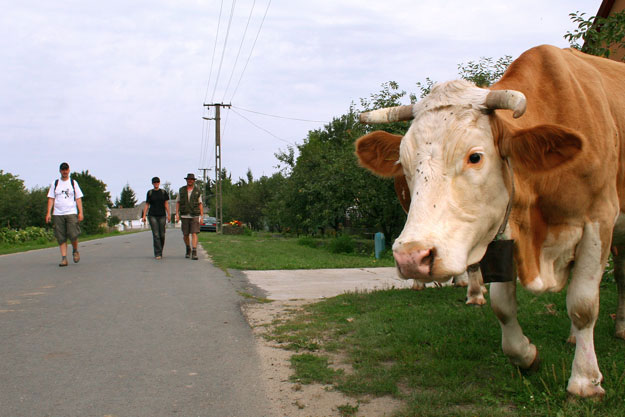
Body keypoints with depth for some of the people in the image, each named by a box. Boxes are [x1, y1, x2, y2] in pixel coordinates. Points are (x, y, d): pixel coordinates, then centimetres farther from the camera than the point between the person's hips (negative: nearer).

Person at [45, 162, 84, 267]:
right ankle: (64, 258, 2)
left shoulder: (73, 183, 10)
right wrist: (49, 213, 0)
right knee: (61, 237, -1)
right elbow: (51, 199, 11)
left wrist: (80, 212, -1)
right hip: (58, 214, 2)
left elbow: (78, 198, 8)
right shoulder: (55, 184, 13)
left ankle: (75, 251, 15)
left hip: (71, 213, -1)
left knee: (73, 235, -12)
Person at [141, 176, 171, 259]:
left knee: (162, 235, 2)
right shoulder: (150, 193, 4)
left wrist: (168, 215, -4)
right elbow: (147, 205, 6)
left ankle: (160, 251, 25)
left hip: (162, 216, 1)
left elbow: (166, 204, 5)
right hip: (152, 216, -1)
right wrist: (144, 216, -2)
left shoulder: (163, 192, 6)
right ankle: (157, 254, -8)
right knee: (156, 235, -9)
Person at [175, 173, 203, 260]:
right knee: (185, 235, 5)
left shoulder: (197, 191, 3)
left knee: (194, 234, -12)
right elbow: (178, 202, 9)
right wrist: (177, 213, -2)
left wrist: (202, 216, 0)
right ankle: (188, 249, 30)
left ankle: (194, 253, -17)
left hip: (194, 216, -1)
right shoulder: (181, 190, 5)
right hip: (184, 216, 1)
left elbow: (200, 204, 6)